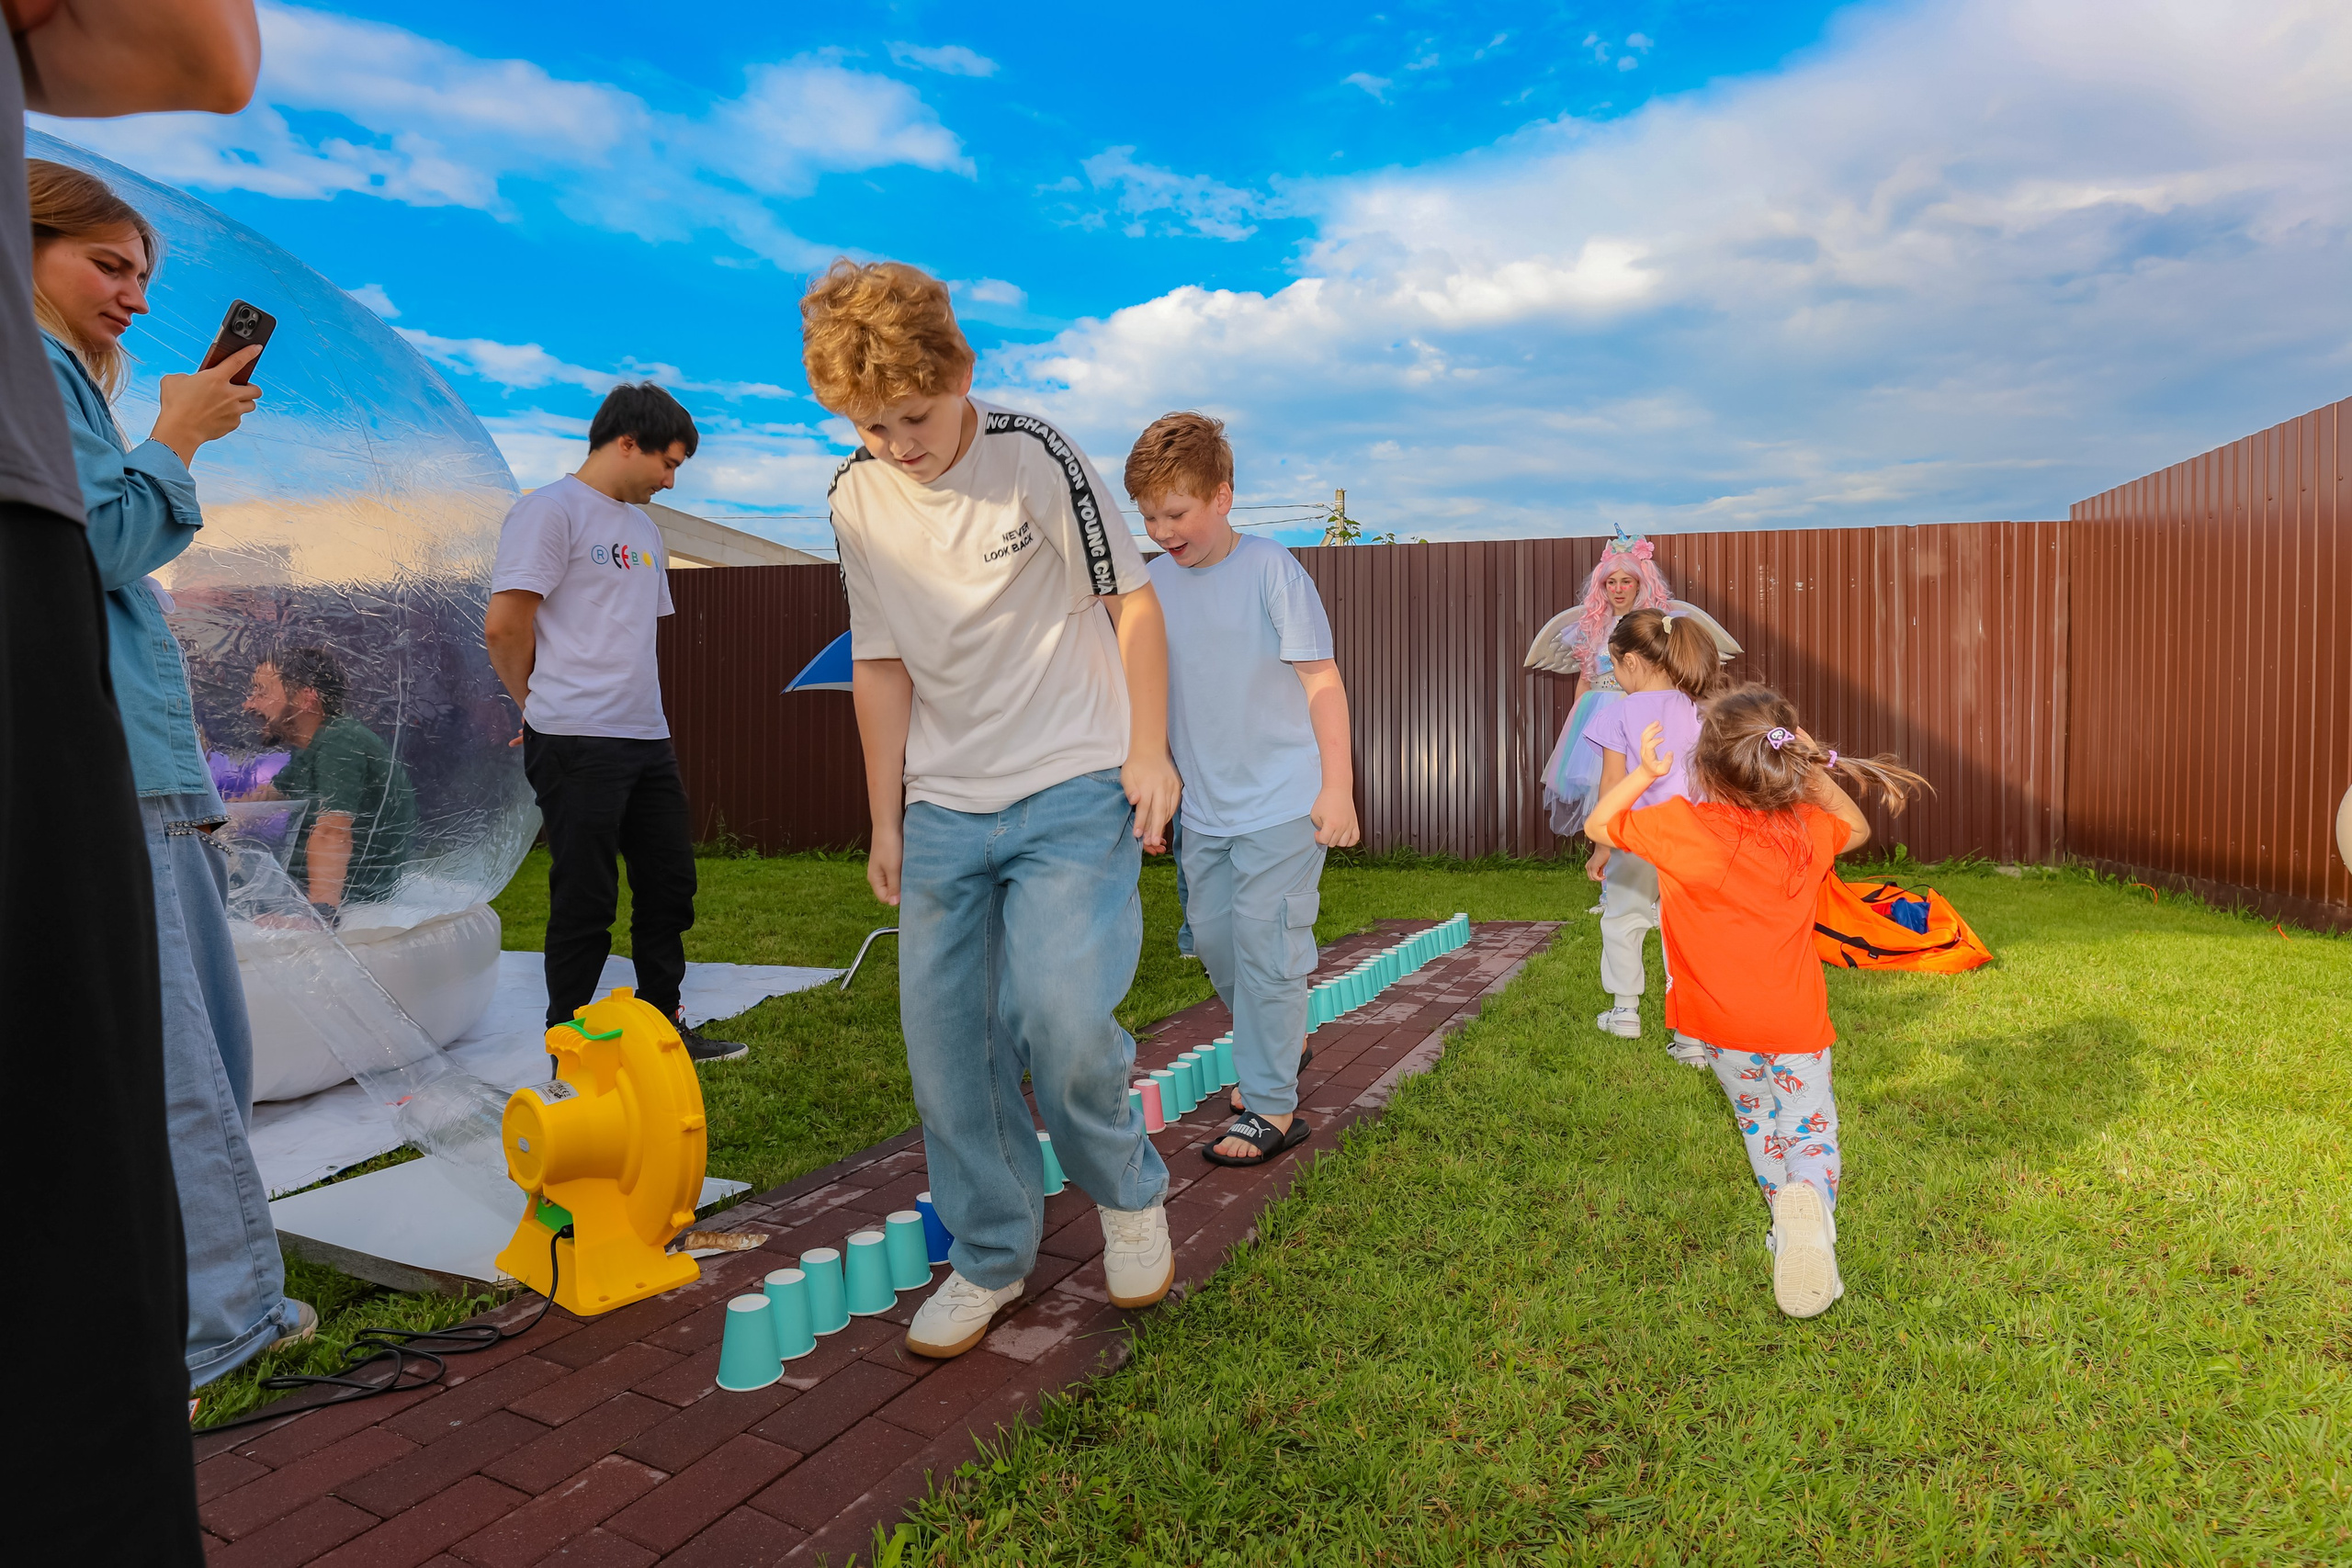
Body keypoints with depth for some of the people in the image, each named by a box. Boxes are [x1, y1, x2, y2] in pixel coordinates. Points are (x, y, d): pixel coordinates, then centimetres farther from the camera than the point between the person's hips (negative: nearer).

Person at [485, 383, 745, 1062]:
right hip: (578, 743, -8)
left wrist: (644, 709, 13)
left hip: (648, 738, 8)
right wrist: (545, 704, 2)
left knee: (669, 884, 13)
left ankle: (662, 1025, 26)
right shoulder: (552, 510, -7)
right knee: (586, 901, -2)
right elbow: (504, 625, -11)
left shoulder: (644, 529, 20)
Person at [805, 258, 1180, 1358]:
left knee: (1060, 1015, -18)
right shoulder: (856, 499, 4)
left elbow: (1131, 600, -2)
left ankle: (1129, 1195, 13)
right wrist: (885, 819, 11)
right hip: (944, 808, 5)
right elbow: (880, 663, 11)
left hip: (1075, 789, -4)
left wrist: (1148, 754, -6)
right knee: (944, 1041, 5)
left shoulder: (1037, 457, -9)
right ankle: (989, 1258, 25)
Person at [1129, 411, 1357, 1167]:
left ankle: (1272, 1106, 9)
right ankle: (1281, 1040, 38)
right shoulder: (1152, 585, 4)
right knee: (1213, 939, 14)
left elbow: (1323, 681, -9)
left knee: (1264, 944, -4)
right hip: (1203, 808, 6)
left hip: (1284, 801, -6)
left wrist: (1337, 788, -12)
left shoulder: (1270, 569, -10)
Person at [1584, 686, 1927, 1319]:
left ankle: (1787, 1216, 25)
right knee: (1811, 1134, 9)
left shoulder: (1679, 826, -16)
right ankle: (1812, 1201, -21)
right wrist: (1813, 771, 5)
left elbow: (1598, 825, -1)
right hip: (1796, 1026, 0)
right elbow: (1857, 828, 18)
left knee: (1758, 1124, 25)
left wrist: (1643, 774, 1)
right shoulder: (1810, 831, -7)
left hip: (1723, 1028, 0)